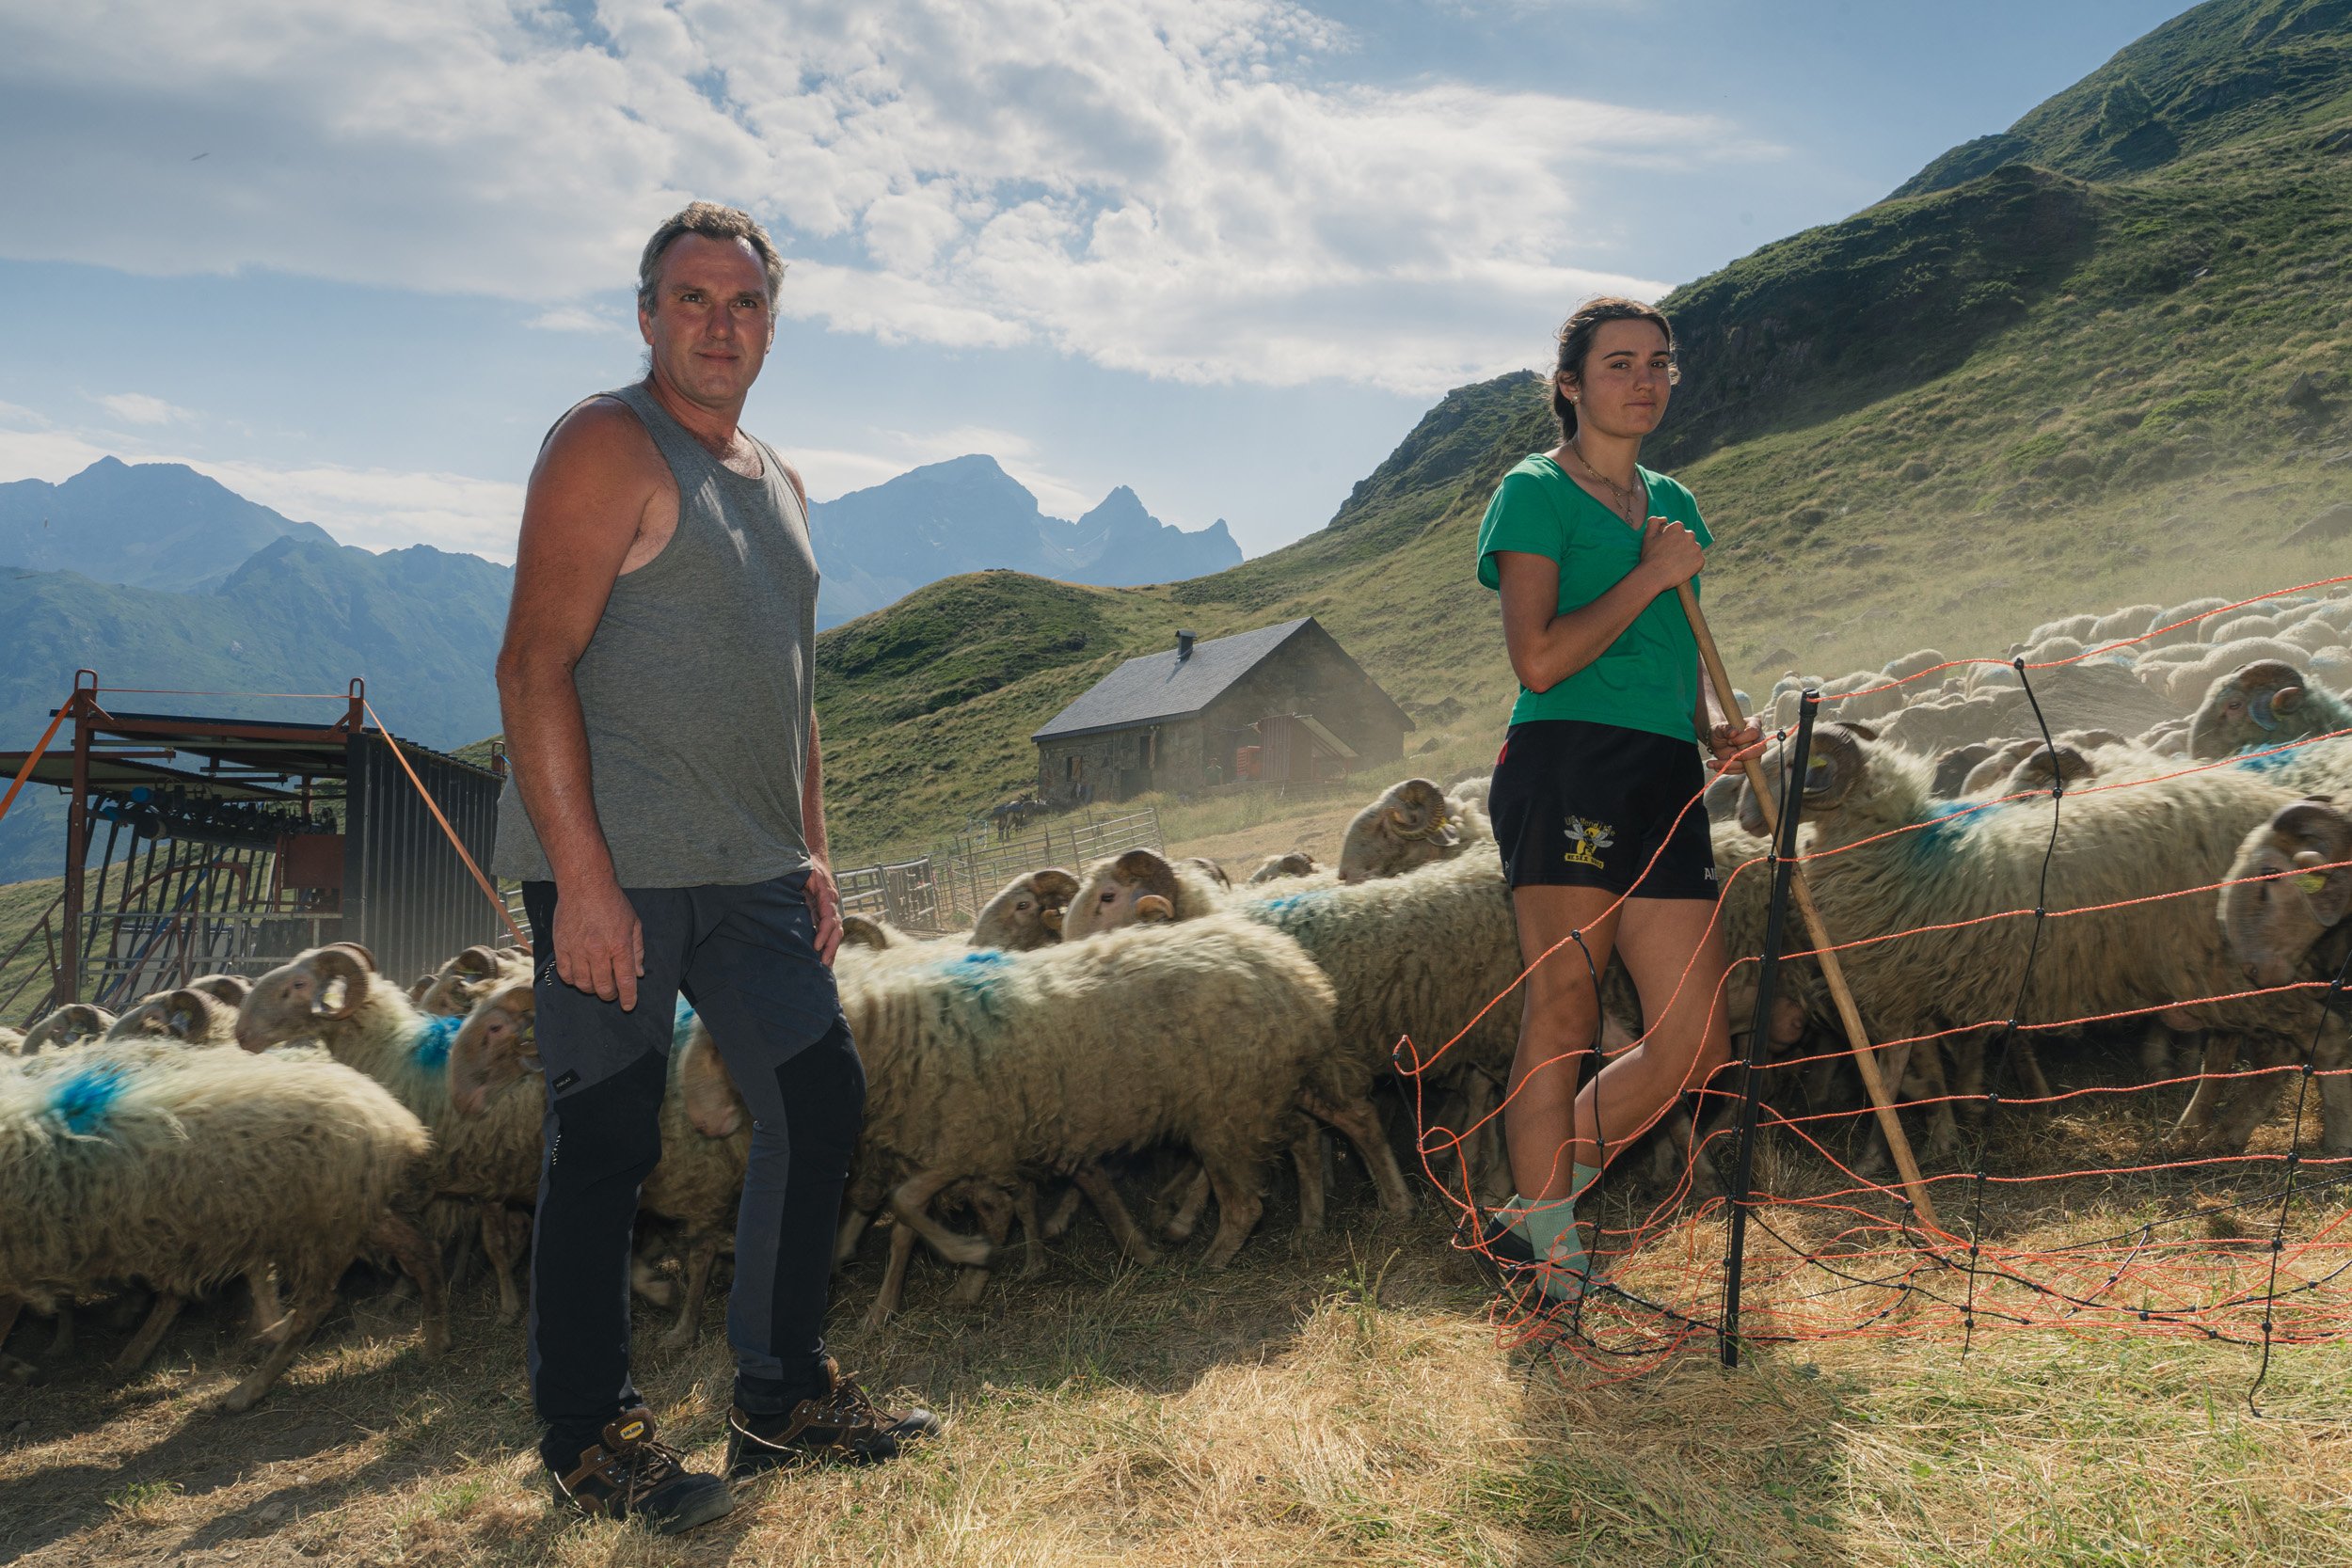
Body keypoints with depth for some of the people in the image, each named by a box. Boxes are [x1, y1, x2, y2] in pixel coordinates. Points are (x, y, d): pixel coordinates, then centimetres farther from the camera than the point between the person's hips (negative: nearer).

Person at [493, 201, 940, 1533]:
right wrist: (582, 876, -20)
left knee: (821, 1099, 10)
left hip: (750, 872, 8)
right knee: (608, 1143, 0)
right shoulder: (610, 445, -6)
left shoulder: (778, 483, 19)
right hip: (616, 870, -8)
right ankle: (590, 1438, 17)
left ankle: (785, 1397, 24)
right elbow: (536, 664, -14)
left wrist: (813, 852, 16)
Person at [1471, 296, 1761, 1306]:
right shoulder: (1535, 492, 1)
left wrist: (1717, 726, 8)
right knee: (1563, 1011, -5)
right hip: (1567, 767, -7)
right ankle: (1546, 1240, 9)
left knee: (1696, 1042, 2)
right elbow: (1538, 659, -10)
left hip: (1667, 780, 7)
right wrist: (1651, 574, -7)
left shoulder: (1673, 503, 23)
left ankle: (1534, 1210, 18)